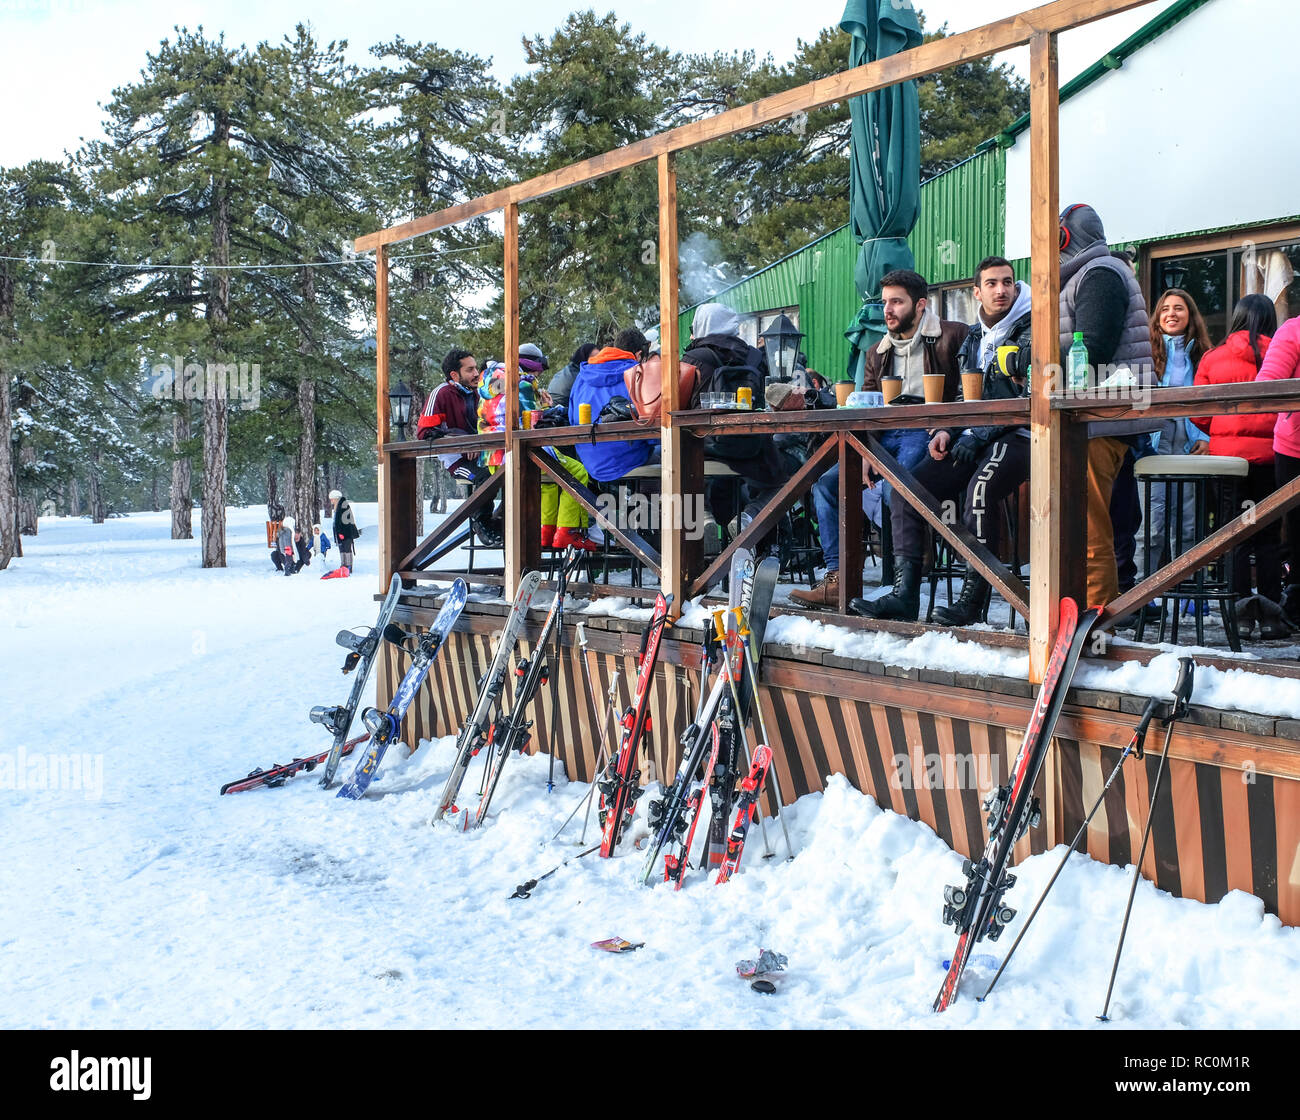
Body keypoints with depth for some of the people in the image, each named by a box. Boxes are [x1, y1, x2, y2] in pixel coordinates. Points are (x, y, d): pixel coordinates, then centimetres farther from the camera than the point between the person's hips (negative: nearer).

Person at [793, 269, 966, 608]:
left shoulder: (954, 336, 2)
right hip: (885, 436, 7)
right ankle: (838, 579, -15)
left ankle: (906, 578, -22)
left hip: (927, 431, -7)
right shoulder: (877, 354, 22)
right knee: (826, 482, -12)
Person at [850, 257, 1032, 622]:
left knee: (981, 486, -37)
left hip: (1017, 436, -7)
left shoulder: (1030, 332, -3)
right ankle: (904, 593, -18)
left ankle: (973, 597, -33)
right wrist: (947, 431, 3)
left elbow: (1029, 400, -12)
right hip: (974, 440, 7)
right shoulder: (973, 338, 19)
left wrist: (978, 437, -17)